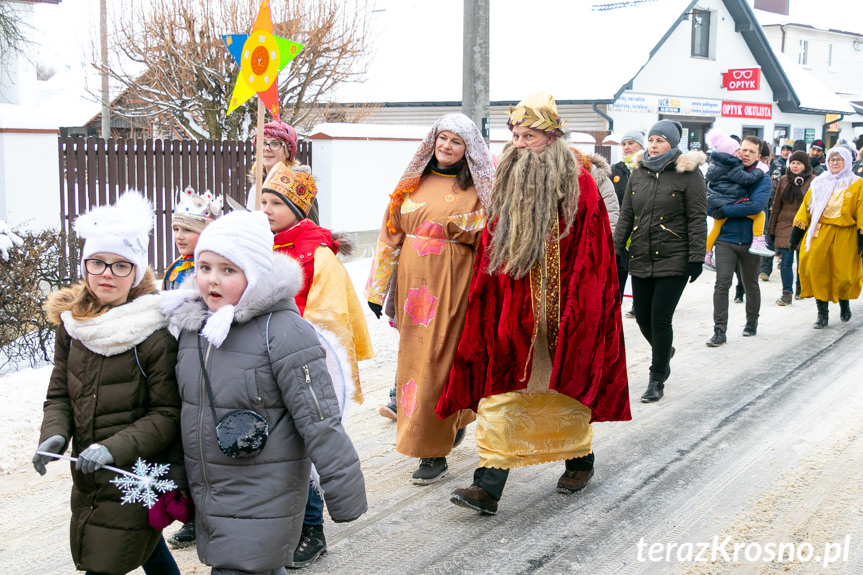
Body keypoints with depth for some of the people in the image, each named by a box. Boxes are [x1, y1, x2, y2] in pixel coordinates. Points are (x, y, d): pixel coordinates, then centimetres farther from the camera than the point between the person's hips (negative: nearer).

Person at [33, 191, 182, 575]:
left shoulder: (156, 335, -18)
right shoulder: (71, 323, 2)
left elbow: (168, 414, -14)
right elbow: (59, 394, 9)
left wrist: (115, 448, -25)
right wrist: (54, 435, -10)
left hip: (135, 482, -6)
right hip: (88, 482, 6)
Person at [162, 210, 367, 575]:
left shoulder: (282, 330, -17)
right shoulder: (193, 325, 5)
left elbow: (319, 421, -16)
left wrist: (345, 496, -14)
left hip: (263, 503, -7)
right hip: (207, 499, 7)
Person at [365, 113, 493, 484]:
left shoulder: (477, 190, 1)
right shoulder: (413, 183, 11)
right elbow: (391, 235, 12)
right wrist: (378, 287, 10)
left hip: (452, 286, -5)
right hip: (413, 286, 5)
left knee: (439, 361, -6)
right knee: (413, 359, 11)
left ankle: (434, 453, 2)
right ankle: (455, 421, 34)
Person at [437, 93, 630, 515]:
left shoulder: (580, 187, -7)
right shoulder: (506, 185, 7)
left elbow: (592, 260, -9)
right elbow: (489, 256, 9)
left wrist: (575, 312, -14)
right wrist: (486, 303, 3)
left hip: (560, 313, -4)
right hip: (511, 311, 4)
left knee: (566, 386, 12)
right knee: (500, 391, -1)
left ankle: (580, 460, 35)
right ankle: (488, 487, -1)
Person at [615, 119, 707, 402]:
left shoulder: (688, 174, -5)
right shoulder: (638, 173, 10)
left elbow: (697, 218, -7)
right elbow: (626, 214, 15)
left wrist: (696, 257, -12)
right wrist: (617, 246, 7)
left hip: (674, 260, -5)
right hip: (640, 259, 5)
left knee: (660, 318, -6)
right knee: (642, 316, 9)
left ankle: (657, 381, 6)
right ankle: (664, 351, 41)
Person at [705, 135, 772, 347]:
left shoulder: (763, 180, -1)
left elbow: (756, 206, -18)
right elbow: (711, 205, -2)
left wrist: (725, 211, -17)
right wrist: (740, 208, -16)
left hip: (750, 240, 0)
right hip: (726, 239, 0)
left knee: (751, 285, 15)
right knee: (722, 283, -11)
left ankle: (752, 321, 37)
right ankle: (720, 331, -10)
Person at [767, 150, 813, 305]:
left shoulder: (813, 181, -2)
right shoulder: (783, 180, 7)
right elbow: (776, 205, 11)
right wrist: (771, 229, 9)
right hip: (785, 225, 2)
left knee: (802, 260, 9)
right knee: (786, 260, -3)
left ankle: (800, 288, 28)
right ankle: (787, 293, -1)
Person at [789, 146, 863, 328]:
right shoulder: (819, 183, 10)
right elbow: (806, 207, 11)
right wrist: (796, 233, 6)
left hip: (845, 236, -2)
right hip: (819, 234, 2)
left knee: (844, 275, -1)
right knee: (817, 272, -3)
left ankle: (844, 302, 30)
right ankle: (822, 314, 7)